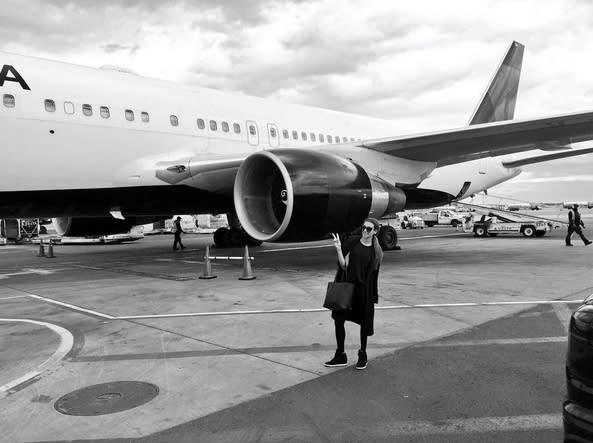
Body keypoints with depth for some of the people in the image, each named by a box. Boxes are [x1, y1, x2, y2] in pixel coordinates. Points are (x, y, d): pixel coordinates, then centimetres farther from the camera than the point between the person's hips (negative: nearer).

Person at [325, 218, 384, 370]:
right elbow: (344, 265, -5)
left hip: (364, 290, -1)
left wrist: (373, 295, 0)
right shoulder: (352, 242, -1)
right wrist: (338, 249, -19)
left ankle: (363, 355, 31)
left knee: (364, 322, 9)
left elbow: (374, 274, 3)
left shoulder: (376, 251, 0)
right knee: (338, 319, 3)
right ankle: (340, 355, 19)